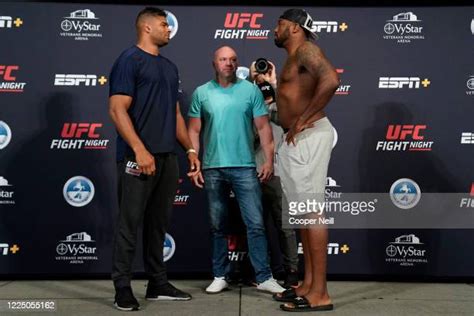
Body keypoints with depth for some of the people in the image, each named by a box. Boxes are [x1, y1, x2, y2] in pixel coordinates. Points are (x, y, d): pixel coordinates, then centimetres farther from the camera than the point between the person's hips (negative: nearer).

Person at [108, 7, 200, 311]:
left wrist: (191, 149, 16)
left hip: (167, 156, 7)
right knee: (130, 223, -1)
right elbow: (117, 110, -12)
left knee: (158, 223, 12)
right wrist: (139, 149, -21)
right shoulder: (129, 60, -3)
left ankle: (158, 283, 21)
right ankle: (123, 288, 9)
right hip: (138, 157, -7)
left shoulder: (169, 66, 19)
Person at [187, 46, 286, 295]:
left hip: (245, 167, -1)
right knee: (218, 225, 10)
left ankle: (264, 278, 8)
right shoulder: (202, 93, 6)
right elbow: (194, 131, 6)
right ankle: (220, 276, 23)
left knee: (255, 224, -1)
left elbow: (263, 127, 3)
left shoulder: (251, 90, 4)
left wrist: (269, 160, -4)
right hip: (213, 168, 1)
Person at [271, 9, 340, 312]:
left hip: (309, 136, -10)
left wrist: (302, 120, -21)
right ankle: (309, 284, 19)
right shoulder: (293, 58, 23)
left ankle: (320, 294, -3)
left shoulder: (305, 49, -7)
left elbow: (331, 80, -26)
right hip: (297, 139, 10)